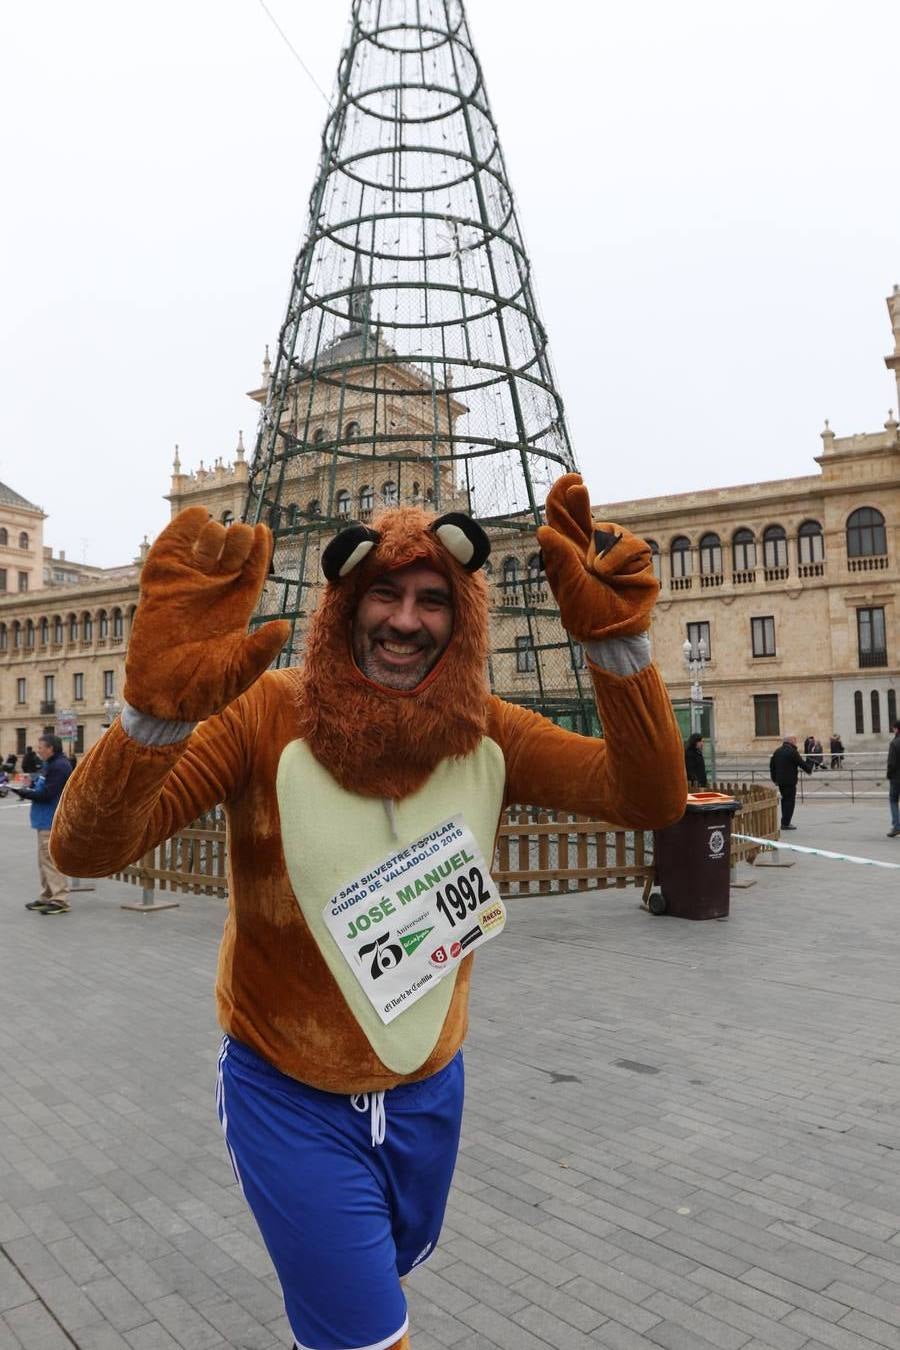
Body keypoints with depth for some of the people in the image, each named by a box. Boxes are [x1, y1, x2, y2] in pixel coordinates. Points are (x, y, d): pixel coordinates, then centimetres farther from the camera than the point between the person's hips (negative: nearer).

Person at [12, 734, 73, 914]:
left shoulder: (59, 766, -16)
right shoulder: (51, 764, 17)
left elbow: (47, 795, -21)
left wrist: (26, 794, -11)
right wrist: (30, 790, 4)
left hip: (52, 823, -11)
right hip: (46, 820, 11)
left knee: (51, 860, -9)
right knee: (44, 860, 16)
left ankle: (60, 900, -6)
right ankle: (47, 897, 24)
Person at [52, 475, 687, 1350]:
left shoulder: (487, 734, -13)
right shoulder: (267, 715, -22)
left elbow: (651, 799, -22)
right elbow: (86, 850, -31)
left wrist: (616, 640, -34)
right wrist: (159, 710, -49)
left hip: (429, 1089, 5)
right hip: (291, 1098, -4)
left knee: (387, 1272, 31)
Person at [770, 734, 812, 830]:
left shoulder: (777, 751, 11)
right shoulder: (792, 751, -13)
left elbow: (772, 765, 14)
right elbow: (801, 763, -9)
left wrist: (774, 779, 20)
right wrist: (809, 770, 11)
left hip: (780, 780, 8)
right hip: (789, 781, -8)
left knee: (784, 799, 17)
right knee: (790, 801, -3)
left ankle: (784, 822, 21)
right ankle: (785, 823, -5)